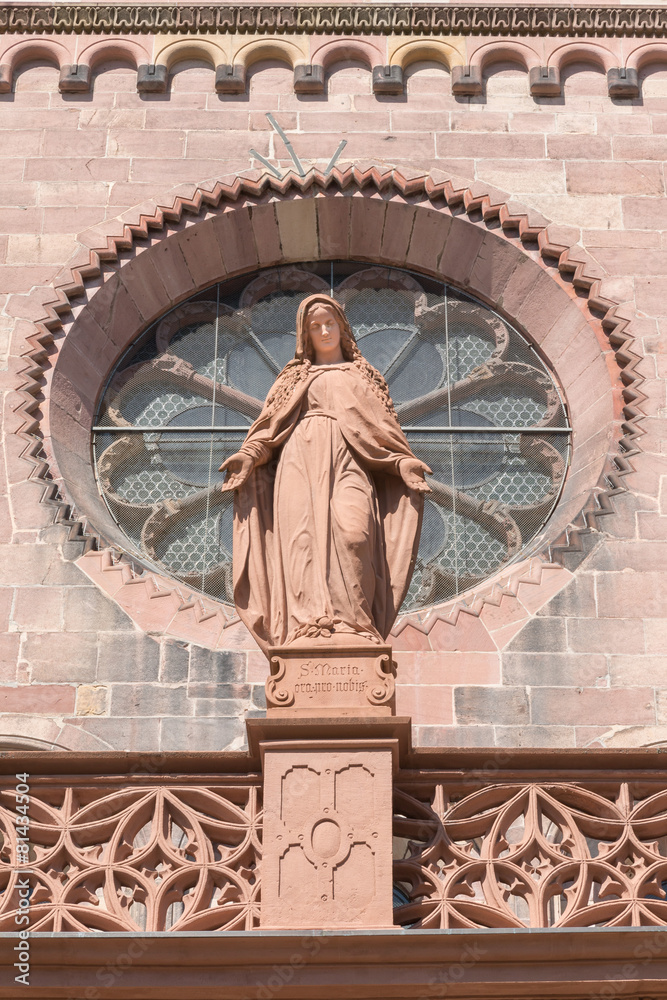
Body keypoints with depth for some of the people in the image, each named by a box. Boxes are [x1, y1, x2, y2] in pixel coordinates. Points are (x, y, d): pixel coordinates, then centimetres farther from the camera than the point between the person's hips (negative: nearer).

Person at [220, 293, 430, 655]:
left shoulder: (362, 376, 27)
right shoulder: (295, 377, 26)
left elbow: (383, 424, 15)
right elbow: (271, 423, 15)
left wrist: (402, 460, -4)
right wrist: (249, 455, -5)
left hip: (348, 461, 0)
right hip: (302, 459, 1)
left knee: (352, 530, -26)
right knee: (305, 537, -20)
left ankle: (352, 626, -36)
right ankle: (308, 626, -33)